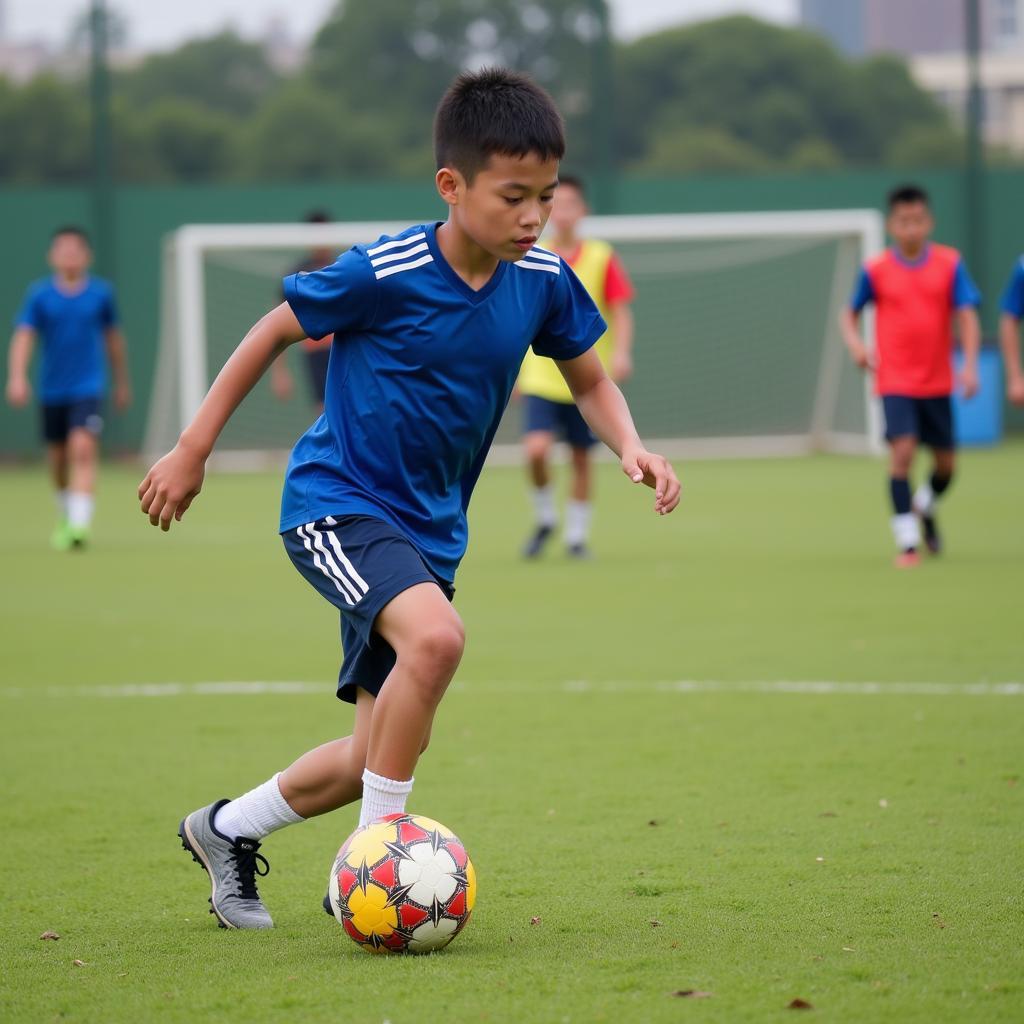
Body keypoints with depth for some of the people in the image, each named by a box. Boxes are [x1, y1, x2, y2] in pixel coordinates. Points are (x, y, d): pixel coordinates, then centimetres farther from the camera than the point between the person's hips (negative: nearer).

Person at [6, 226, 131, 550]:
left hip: (88, 388, -2)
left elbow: (113, 338, 13)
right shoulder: (39, 295, -3)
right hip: (52, 389, 2)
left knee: (83, 449, -20)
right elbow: (23, 337, -10)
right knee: (57, 459, 13)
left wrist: (122, 381, 21)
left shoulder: (101, 293, 0)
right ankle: (66, 518, 37)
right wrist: (17, 377, -25)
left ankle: (80, 524, -28)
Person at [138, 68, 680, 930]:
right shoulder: (382, 275, -20)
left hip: (429, 528, 7)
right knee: (435, 635, -35)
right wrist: (192, 452, -1)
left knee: (382, 750, 10)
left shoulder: (543, 282, -5)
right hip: (335, 504, -7)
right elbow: (273, 333, -5)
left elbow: (590, 381, 12)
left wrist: (631, 447, -10)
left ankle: (227, 831, 35)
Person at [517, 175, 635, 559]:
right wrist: (516, 369, 13)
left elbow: (620, 312, -2)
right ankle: (544, 518, 7)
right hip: (541, 378, 0)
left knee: (581, 458, 6)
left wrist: (620, 352, -19)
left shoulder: (601, 257, -2)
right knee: (536, 449, -17)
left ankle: (576, 534, 21)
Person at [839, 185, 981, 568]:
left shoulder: (950, 264, -3)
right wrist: (856, 344, -10)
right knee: (903, 451, -18)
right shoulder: (876, 270, -3)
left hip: (937, 383, 2)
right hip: (895, 382, -2)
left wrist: (970, 366, -18)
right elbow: (849, 313, 10)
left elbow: (967, 316, -7)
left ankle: (924, 508, 43)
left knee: (946, 463, 10)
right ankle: (907, 542, -11)